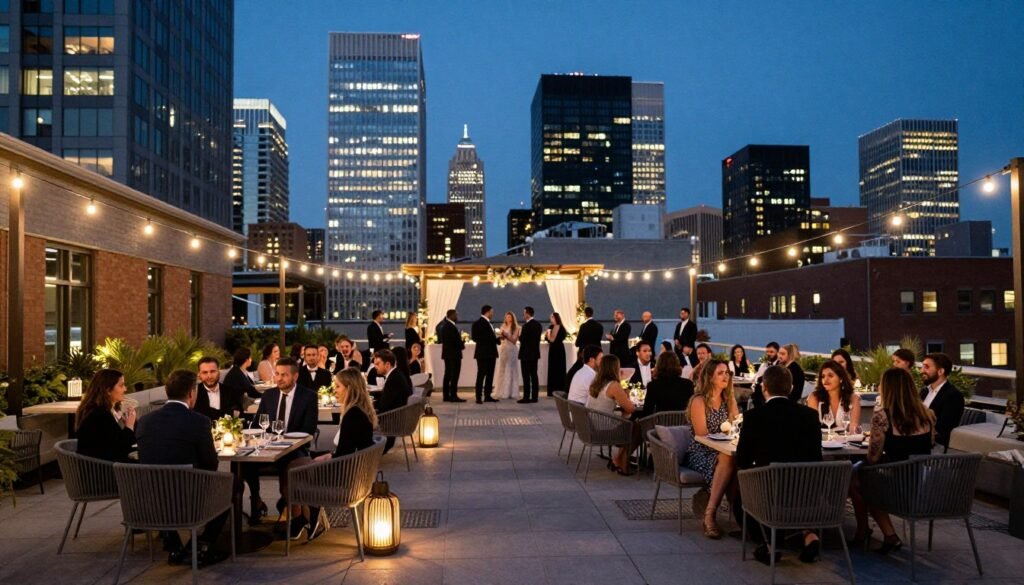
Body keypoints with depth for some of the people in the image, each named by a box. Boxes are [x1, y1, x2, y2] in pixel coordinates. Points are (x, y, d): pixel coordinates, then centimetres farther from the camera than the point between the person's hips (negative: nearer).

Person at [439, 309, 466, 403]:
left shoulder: (445, 325, 13)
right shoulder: (450, 326, -18)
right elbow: (455, 340, -23)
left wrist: (461, 343, 7)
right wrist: (462, 345, -5)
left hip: (448, 354, 10)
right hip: (453, 354, -10)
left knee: (448, 375, 12)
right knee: (454, 375, -7)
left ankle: (446, 395, 17)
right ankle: (453, 396, -6)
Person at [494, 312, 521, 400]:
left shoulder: (516, 328, -3)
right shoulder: (503, 326, 10)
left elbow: (514, 340, -7)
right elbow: (502, 339, 13)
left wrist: (507, 336, -18)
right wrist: (502, 336, -7)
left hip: (511, 350, -4)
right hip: (503, 349, 4)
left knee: (511, 371, -1)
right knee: (502, 371, 3)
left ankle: (512, 392, 2)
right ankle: (502, 392, 8)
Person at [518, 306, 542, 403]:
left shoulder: (526, 326, -18)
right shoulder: (538, 325, 8)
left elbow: (522, 339, -16)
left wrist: (519, 336, 2)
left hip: (526, 354, -8)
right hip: (535, 353, 8)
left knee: (526, 377, -5)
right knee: (534, 375, 9)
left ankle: (526, 397, -4)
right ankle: (534, 397, 12)